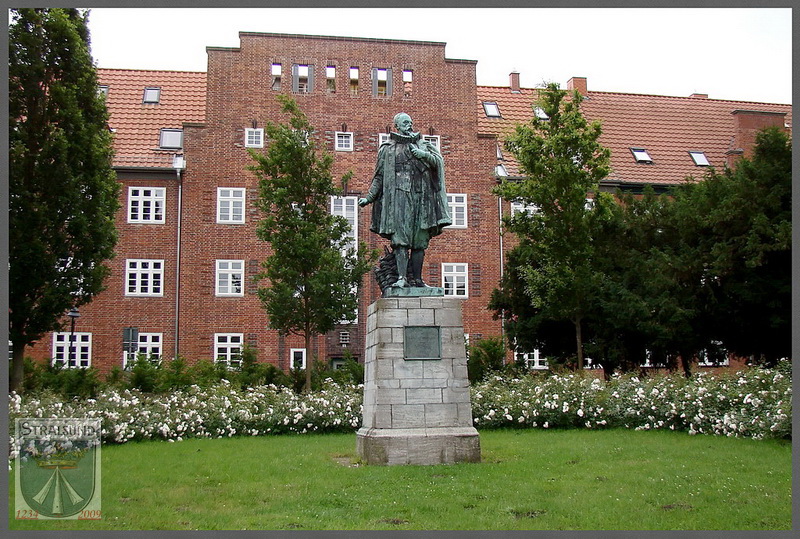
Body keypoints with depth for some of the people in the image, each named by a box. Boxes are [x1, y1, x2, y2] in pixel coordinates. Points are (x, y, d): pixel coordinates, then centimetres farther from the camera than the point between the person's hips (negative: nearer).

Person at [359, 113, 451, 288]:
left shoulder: (423, 145, 21)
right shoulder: (387, 149, 15)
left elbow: (439, 161, 6)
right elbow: (379, 177, 14)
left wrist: (424, 155, -12)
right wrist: (369, 198, 6)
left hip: (421, 196, 3)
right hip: (399, 196, -3)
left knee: (419, 241, 1)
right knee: (400, 238, -15)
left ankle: (417, 279, 5)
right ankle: (402, 278, -21)